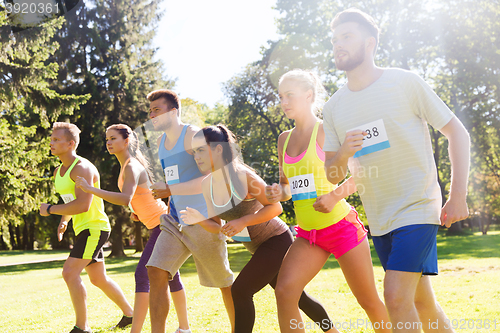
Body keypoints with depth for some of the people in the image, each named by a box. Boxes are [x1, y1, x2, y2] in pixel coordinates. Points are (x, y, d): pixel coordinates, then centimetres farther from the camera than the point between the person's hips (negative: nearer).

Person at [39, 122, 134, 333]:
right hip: (84, 229, 10)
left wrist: (50, 210, -20)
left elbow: (82, 205, -29)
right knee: (99, 279, 16)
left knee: (69, 273, -16)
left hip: (95, 228, -10)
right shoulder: (58, 172, 12)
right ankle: (129, 314, 31)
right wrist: (64, 221, 7)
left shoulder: (82, 169, -19)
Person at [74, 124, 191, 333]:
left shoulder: (132, 167, -19)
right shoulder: (127, 165, 11)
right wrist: (138, 211, 9)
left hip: (163, 226, -11)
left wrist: (90, 189, -36)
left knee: (142, 275, -16)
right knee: (169, 275, 17)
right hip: (161, 225, 11)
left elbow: (125, 198, -37)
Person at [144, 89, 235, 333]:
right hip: (175, 221, 7)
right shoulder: (161, 141, 14)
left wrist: (170, 190, -22)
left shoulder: (193, 135, -12)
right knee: (156, 272, -10)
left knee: (224, 281, 5)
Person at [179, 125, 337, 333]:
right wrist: (199, 219, -17)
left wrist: (242, 222, -29)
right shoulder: (207, 185, -3)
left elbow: (275, 207, -21)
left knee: (240, 290, -18)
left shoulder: (241, 175, -24)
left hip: (277, 241, -8)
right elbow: (217, 226, 2)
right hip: (259, 248, 8)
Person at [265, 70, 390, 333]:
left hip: (341, 226, -5)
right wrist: (277, 193, -4)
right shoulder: (284, 139, 11)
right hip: (308, 233, 5)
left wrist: (335, 196, -22)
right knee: (284, 290, -14)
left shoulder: (326, 131, -7)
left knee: (369, 302, 5)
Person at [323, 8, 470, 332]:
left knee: (396, 296, -17)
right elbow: (333, 175, 8)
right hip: (378, 218, 5)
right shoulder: (334, 107, 6)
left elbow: (457, 133, -5)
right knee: (421, 301, 13)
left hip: (417, 208, -5)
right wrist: (342, 154, -16)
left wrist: (458, 197, -11)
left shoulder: (404, 83, -8)